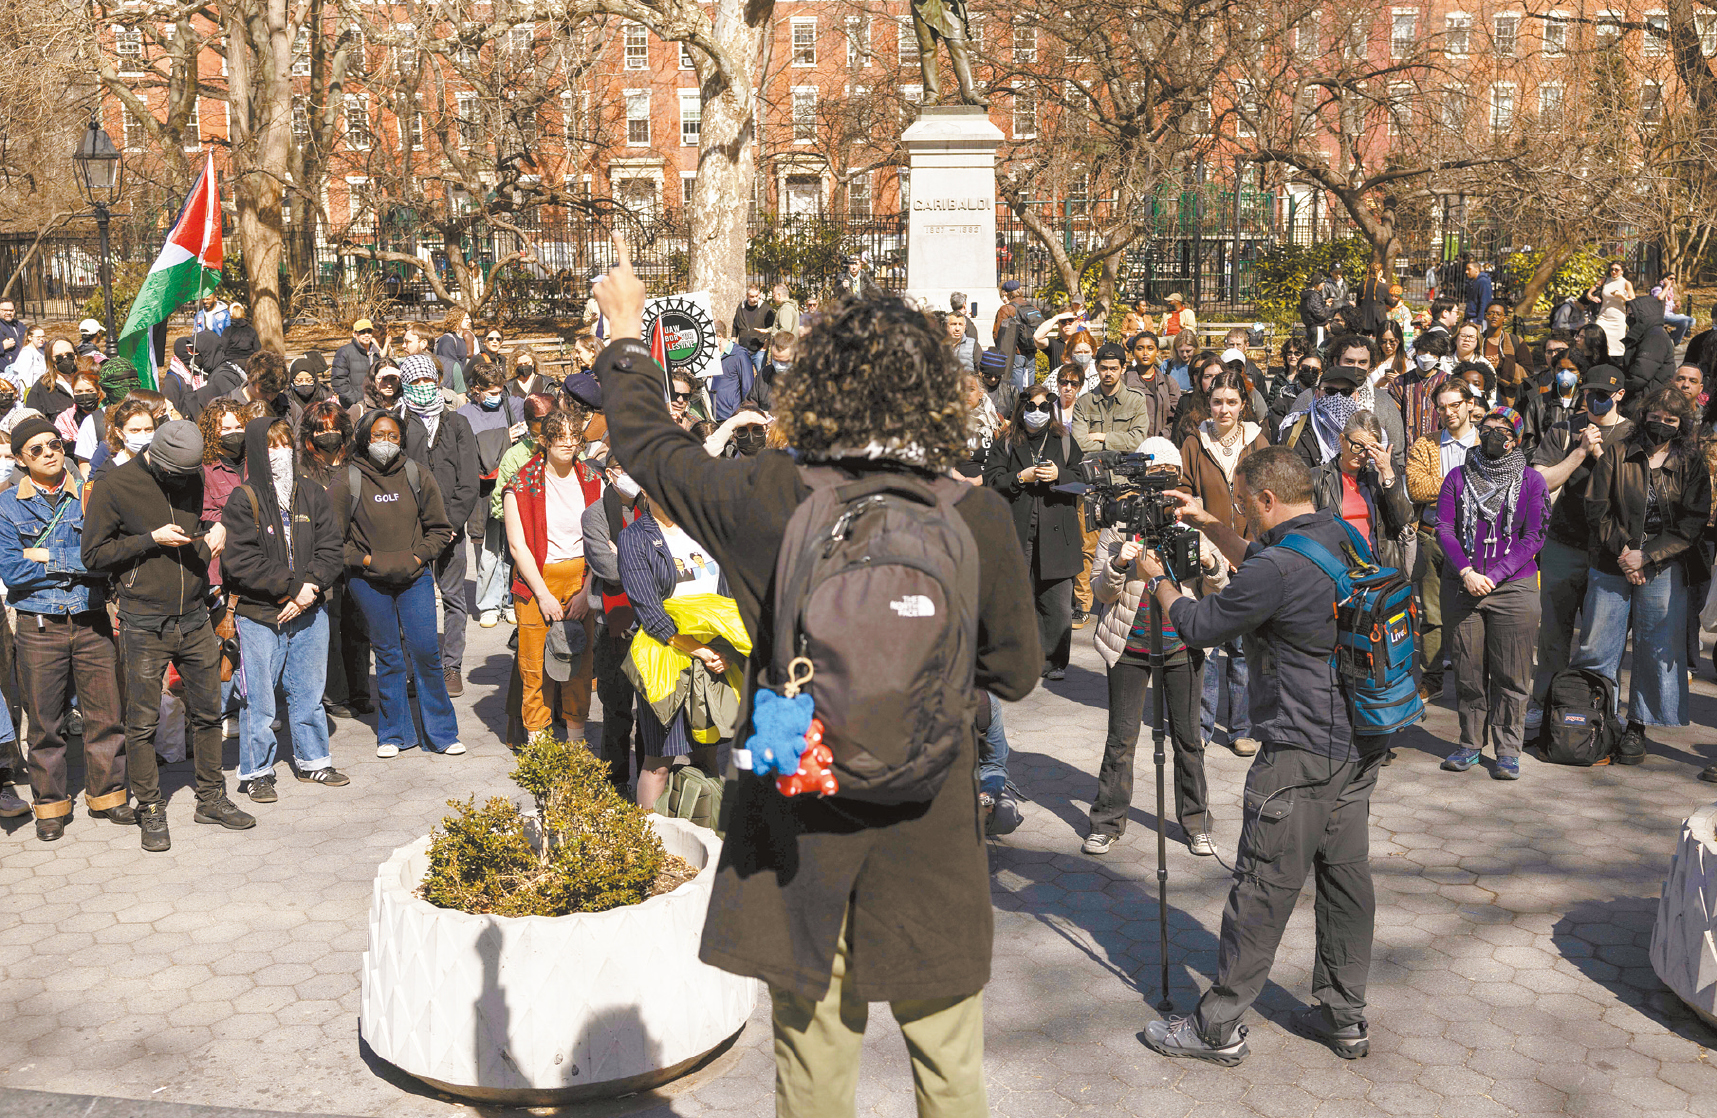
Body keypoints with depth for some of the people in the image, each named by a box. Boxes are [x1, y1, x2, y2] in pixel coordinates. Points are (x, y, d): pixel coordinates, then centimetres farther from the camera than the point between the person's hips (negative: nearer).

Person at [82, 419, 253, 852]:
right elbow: (94, 554, -6)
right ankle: (150, 812, 13)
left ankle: (212, 799, 24)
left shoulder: (195, 478, 7)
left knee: (207, 711, 11)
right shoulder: (114, 487, -8)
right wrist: (151, 539, -16)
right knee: (143, 721, 1)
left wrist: (217, 530, 2)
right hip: (143, 625, -4)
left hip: (194, 618, 5)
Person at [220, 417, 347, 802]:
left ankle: (312, 761, 31)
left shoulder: (313, 495, 6)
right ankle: (256, 772, 17)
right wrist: (293, 586, -18)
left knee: (309, 692, 16)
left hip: (309, 613, 4)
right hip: (259, 615, -4)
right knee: (259, 699, 2)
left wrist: (310, 587, -14)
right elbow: (242, 563, -15)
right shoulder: (243, 501, -8)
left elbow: (332, 547, 2)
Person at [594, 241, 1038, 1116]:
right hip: (930, 840, 0)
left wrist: (626, 330, 17)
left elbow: (643, 444, 3)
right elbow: (1016, 672, -1)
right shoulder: (977, 519, -14)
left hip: (800, 836, 1)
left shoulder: (771, 505, -14)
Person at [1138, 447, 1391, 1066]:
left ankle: (1219, 1026, 9)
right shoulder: (1344, 539, 6)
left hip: (1302, 754, -9)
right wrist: (1207, 525, 23)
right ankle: (1344, 1016, 25)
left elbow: (1198, 626, -8)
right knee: (1345, 872, 15)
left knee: (1263, 888, -1)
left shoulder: (1278, 568, -22)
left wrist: (1157, 579, 8)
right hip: (1361, 742, 9)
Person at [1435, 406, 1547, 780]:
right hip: (1462, 585, 2)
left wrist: (1492, 576, -12)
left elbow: (1533, 537, -2)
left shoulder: (1531, 480, 3)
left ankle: (1507, 750, 10)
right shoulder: (1458, 477, 8)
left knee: (1511, 675, 0)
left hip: (1513, 585, -2)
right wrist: (1466, 572, -13)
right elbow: (1444, 528, 2)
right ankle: (1471, 743, 18)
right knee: (1468, 670, 6)